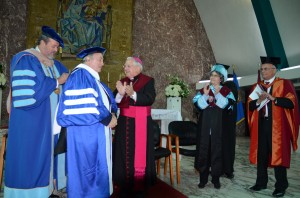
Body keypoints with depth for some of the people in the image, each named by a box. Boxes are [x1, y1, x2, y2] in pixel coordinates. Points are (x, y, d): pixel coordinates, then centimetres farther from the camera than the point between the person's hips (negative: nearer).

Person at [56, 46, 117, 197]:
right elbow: (85, 106, -23)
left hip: (97, 131, 10)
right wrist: (107, 118, -15)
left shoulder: (93, 78, 17)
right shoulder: (79, 75, -13)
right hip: (86, 132, -10)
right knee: (87, 168, 0)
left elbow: (105, 101, 19)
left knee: (98, 167, 15)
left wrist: (112, 114, -2)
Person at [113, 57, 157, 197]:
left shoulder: (148, 81, -3)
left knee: (139, 155, 0)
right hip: (124, 123, 5)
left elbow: (150, 99, -18)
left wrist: (133, 94, -30)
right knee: (124, 154, 7)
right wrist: (120, 94, -18)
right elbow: (114, 102, 3)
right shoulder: (122, 82, 11)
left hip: (141, 123, -4)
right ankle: (125, 186, 19)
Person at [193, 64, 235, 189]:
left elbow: (228, 105, -12)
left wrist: (218, 93, -19)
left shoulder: (226, 91, 3)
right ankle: (203, 178, 13)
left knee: (216, 150, 4)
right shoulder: (203, 90, 7)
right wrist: (205, 95, -18)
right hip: (205, 126, 2)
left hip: (218, 126, -1)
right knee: (204, 149, 3)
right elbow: (197, 104, -4)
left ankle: (216, 178, 16)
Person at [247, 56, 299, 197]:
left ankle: (280, 186, 14)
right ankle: (261, 183, 20)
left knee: (278, 154, 1)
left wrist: (272, 98, -18)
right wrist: (258, 101, -11)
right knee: (261, 154, 9)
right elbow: (250, 105, 8)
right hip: (261, 124, 5)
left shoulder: (284, 84, 0)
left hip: (277, 125, -4)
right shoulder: (257, 86, 13)